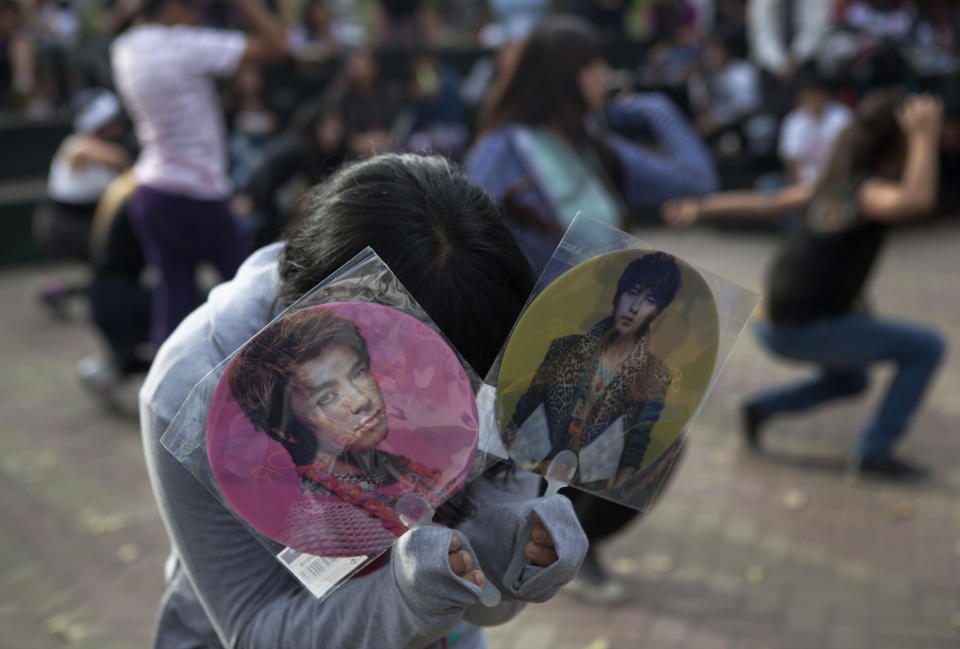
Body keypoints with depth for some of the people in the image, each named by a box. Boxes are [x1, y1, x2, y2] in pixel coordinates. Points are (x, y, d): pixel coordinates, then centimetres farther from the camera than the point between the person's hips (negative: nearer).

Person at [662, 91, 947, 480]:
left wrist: (702, 208, 18)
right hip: (802, 328, -9)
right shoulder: (865, 190, -20)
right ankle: (875, 452, 0)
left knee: (851, 381, 33)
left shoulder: (836, 182, 6)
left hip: (778, 318, 9)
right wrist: (925, 135, -36)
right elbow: (917, 202, -43)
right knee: (926, 348, -3)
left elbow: (767, 203, 12)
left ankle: (761, 408, 22)